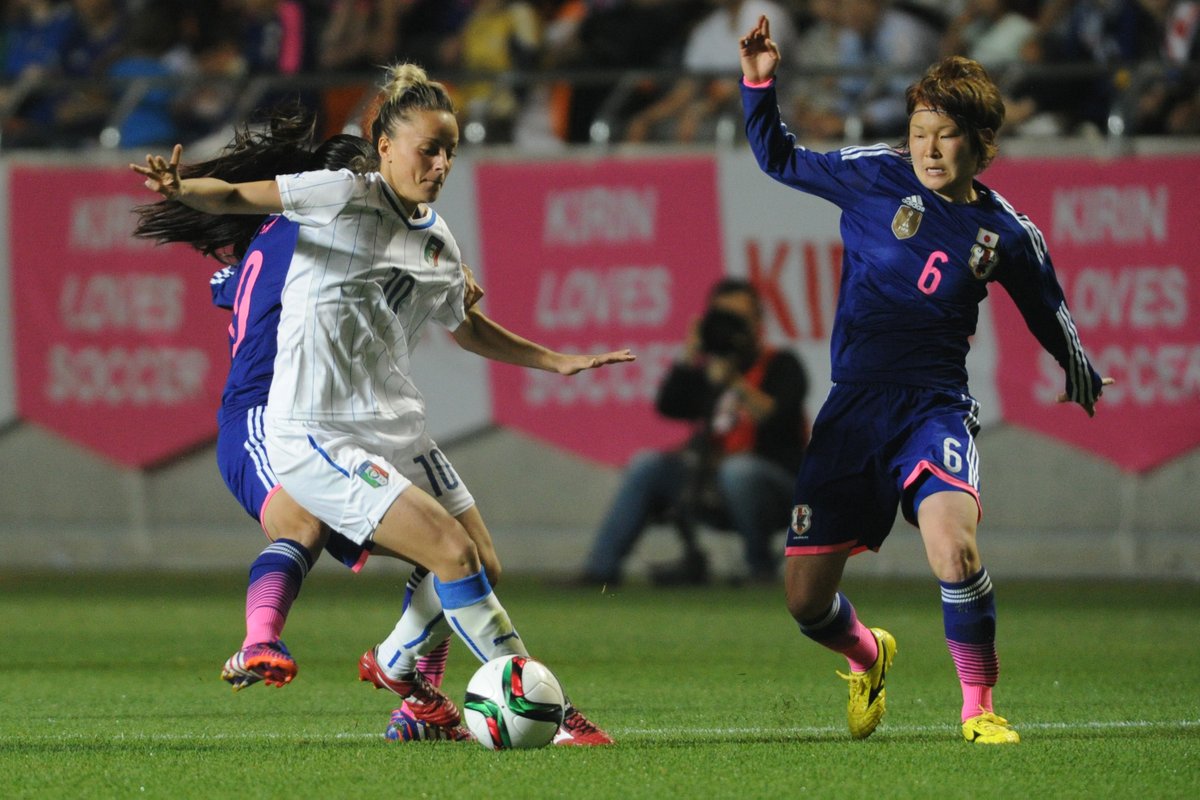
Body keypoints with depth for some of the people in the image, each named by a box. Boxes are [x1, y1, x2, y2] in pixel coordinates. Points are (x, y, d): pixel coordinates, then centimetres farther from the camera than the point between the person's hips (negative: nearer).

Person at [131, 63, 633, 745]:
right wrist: (180, 189, -33)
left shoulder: (439, 244, 11)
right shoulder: (347, 197, -10)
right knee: (454, 552, -18)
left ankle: (398, 665, 32)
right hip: (316, 434, -8)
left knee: (485, 567, 6)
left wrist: (557, 361, 29)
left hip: (398, 429, 8)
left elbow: (467, 327, 30)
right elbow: (236, 197, -12)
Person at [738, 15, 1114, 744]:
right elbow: (779, 160, 12)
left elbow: (1053, 319, 18)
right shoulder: (875, 176, 1)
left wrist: (1087, 384, 26)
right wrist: (759, 87, -2)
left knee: (951, 543, -32)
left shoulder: (1007, 233, 2)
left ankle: (980, 707, -11)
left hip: (934, 408, -1)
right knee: (806, 599, 2)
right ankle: (868, 657, 40)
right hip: (853, 405, 2)